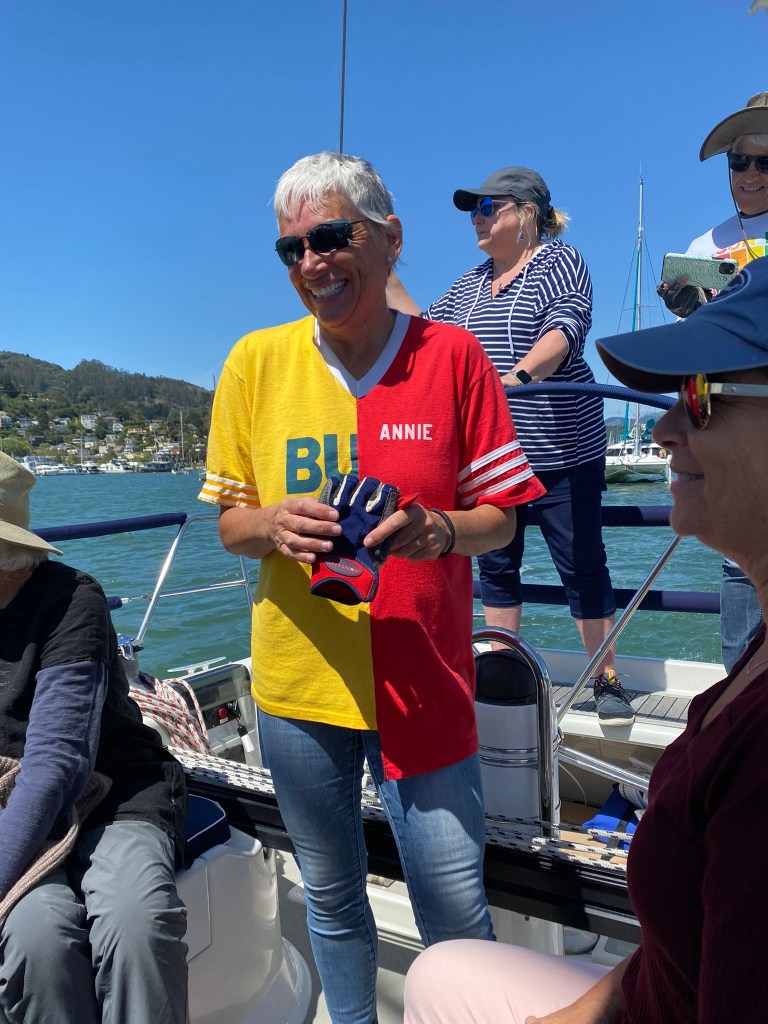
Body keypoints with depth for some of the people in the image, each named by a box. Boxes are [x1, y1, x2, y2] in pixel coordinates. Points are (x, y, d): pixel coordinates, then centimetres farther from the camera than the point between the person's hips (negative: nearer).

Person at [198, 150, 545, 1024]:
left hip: (423, 682, -2)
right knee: (330, 898, 20)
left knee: (456, 909, 7)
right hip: (298, 681, 2)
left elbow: (499, 517, -2)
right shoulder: (255, 361, -1)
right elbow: (228, 524, 4)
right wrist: (275, 524, -17)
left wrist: (440, 530, -22)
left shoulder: (451, 356, -5)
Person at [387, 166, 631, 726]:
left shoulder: (560, 261, -2)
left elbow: (566, 328, -20)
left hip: (560, 449, -6)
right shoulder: (470, 283, 17)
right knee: (496, 566, 10)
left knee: (583, 565, 1)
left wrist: (518, 375, -38)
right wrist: (387, 278, 11)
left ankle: (606, 679, 15)